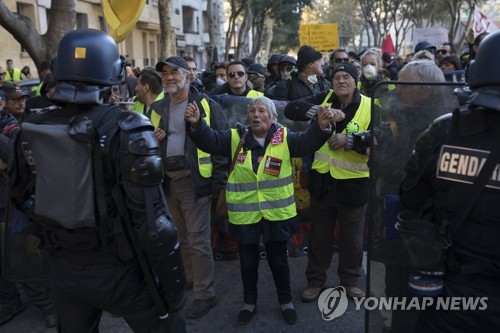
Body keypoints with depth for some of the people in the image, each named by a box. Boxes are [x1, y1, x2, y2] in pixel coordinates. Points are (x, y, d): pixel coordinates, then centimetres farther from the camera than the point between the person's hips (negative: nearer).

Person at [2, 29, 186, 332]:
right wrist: (174, 288, -13)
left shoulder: (29, 132, -3)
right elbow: (151, 220, -22)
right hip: (116, 269, -5)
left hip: (62, 268, 6)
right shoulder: (125, 129, -21)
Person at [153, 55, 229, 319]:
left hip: (195, 181, -6)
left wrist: (219, 179, -13)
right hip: (169, 181, 6)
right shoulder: (157, 108, 10)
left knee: (198, 240, -3)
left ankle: (205, 294, 11)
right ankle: (190, 279, 37)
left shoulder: (206, 105, -8)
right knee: (182, 236, 19)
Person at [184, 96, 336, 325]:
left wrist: (321, 126, -36)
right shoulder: (236, 138, -2)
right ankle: (249, 302, 39)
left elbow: (308, 142, -16)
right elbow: (209, 141, -10)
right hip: (245, 213, 1)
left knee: (278, 260, 15)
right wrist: (197, 124, -30)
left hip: (276, 212, -1)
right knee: (248, 261, 18)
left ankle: (286, 301, 38)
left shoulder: (284, 138, -4)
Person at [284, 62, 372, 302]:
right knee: (319, 236, 16)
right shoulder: (324, 99, 0)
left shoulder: (369, 107, -8)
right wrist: (310, 111, -25)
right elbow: (290, 109, -7)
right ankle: (315, 280, 34)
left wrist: (348, 140, -27)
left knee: (352, 239, 15)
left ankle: (350, 280, 37)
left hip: (354, 183, -2)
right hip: (322, 180, 2)